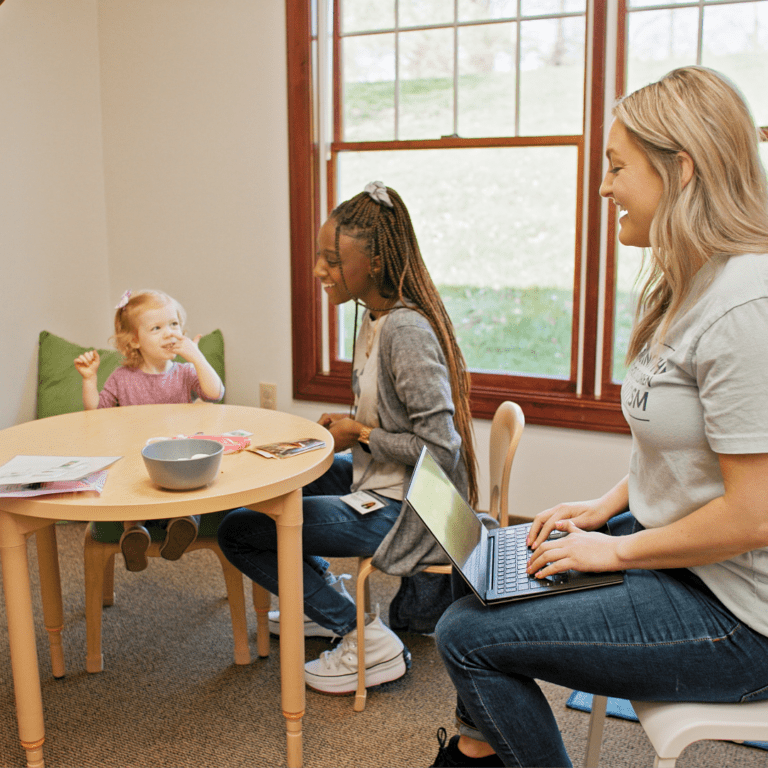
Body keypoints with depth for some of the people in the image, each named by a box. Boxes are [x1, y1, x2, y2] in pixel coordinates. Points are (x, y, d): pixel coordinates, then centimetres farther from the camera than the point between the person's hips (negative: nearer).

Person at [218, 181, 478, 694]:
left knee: (237, 532, -7)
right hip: (380, 484, 10)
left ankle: (365, 640, 0)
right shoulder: (376, 318, 4)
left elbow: (440, 448, -26)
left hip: (405, 514, -10)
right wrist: (350, 424, 1)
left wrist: (361, 435, -15)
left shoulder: (405, 331, -26)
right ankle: (325, 598, 30)